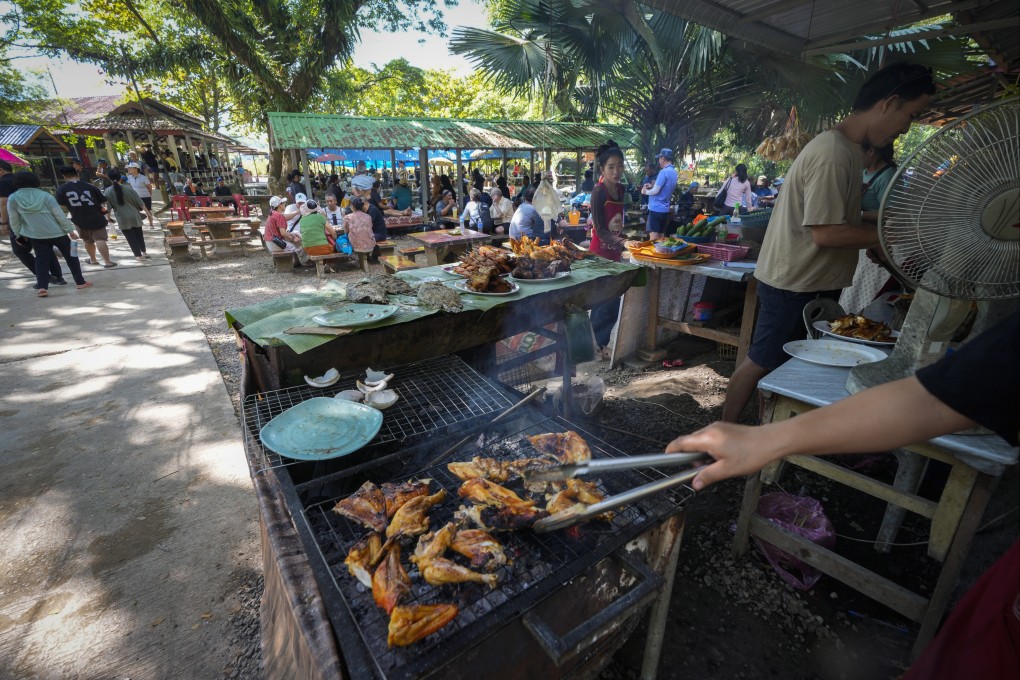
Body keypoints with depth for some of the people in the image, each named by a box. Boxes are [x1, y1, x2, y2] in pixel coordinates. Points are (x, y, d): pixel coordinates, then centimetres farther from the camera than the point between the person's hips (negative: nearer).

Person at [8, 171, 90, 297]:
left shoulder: (13, 199, -2)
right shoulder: (45, 196, -7)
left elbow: (14, 220, 3)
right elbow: (60, 215, -10)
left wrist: (19, 234, 16)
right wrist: (70, 230, -3)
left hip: (35, 236, 2)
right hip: (57, 233, -1)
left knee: (41, 260, 6)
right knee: (71, 256, 10)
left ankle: (42, 287, -6)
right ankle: (80, 282, 12)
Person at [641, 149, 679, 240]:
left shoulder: (664, 172, -15)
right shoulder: (674, 172, 13)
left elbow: (656, 191, -18)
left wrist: (645, 191, 1)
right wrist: (652, 186, 16)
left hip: (656, 209, -9)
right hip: (664, 209, 9)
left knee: (653, 238, -8)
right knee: (660, 237, 13)